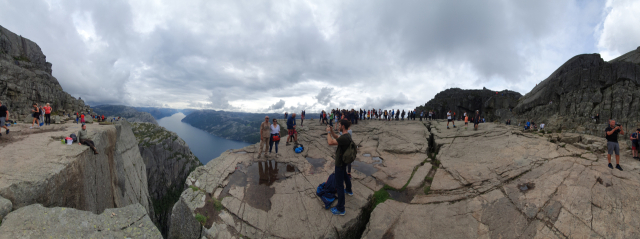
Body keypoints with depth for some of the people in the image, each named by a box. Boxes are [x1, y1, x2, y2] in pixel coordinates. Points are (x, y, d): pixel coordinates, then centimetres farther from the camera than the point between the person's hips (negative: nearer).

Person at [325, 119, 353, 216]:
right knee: (345, 176, 34)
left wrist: (328, 132, -22)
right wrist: (331, 131, 3)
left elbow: (330, 142, -36)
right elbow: (337, 138, 15)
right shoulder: (347, 135, -1)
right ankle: (349, 190, 59)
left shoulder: (344, 137, -32)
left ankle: (340, 209, 5)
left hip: (340, 163, -10)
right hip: (343, 161, 10)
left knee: (339, 185, -3)